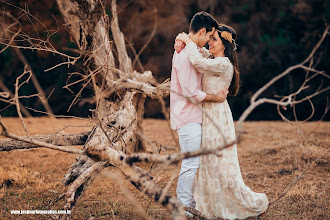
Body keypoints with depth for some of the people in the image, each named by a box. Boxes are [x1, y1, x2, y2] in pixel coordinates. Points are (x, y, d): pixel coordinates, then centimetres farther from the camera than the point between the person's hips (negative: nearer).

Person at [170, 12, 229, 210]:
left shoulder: (190, 51, 14)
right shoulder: (186, 55, -19)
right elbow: (191, 92, -22)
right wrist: (215, 97, -10)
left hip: (193, 116, 11)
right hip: (188, 117, -11)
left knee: (193, 162, 15)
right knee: (191, 163, -6)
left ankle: (189, 202, 23)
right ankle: (183, 207, 2)